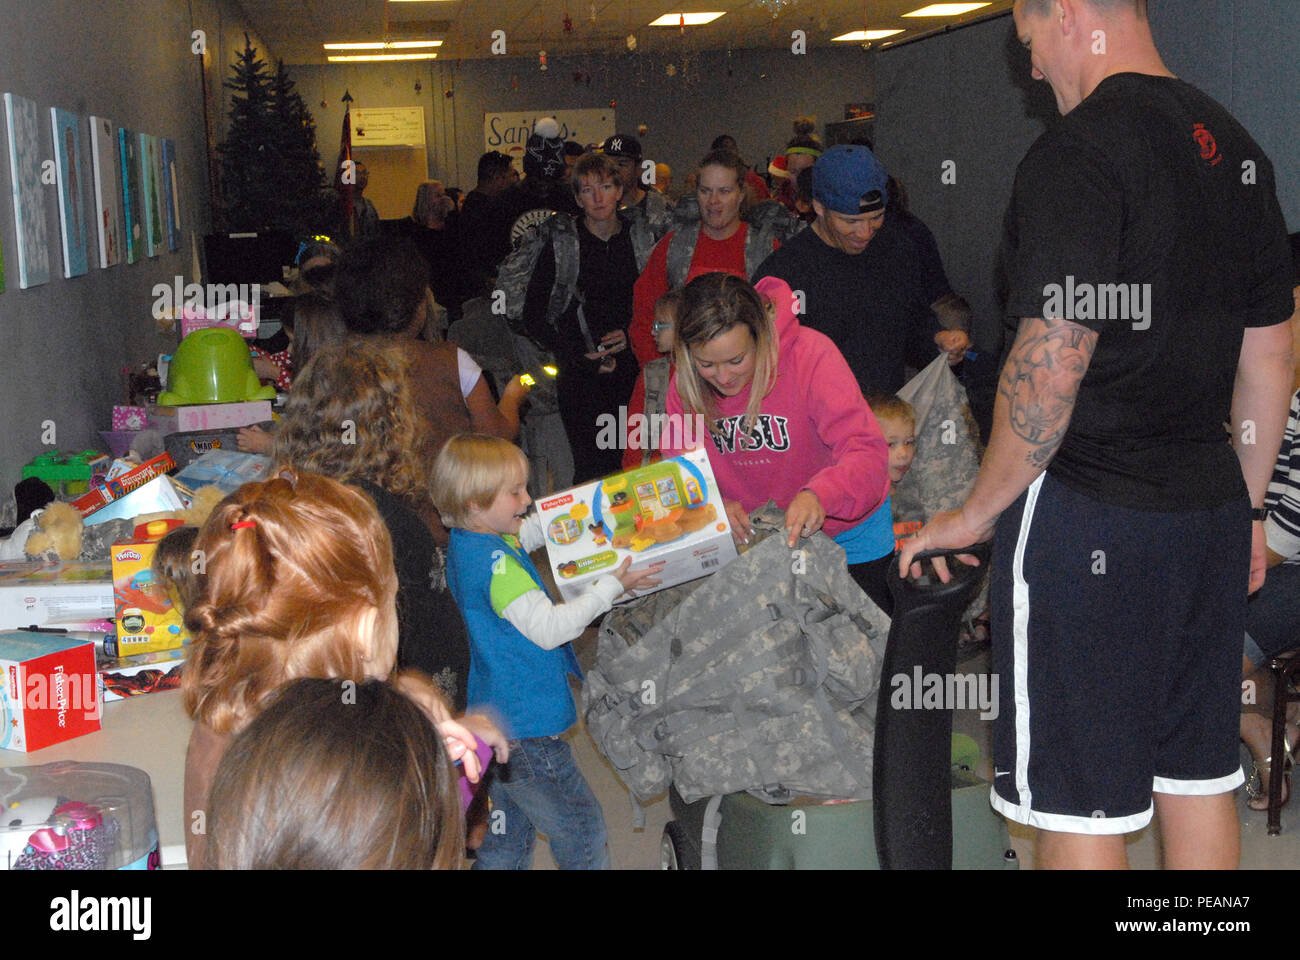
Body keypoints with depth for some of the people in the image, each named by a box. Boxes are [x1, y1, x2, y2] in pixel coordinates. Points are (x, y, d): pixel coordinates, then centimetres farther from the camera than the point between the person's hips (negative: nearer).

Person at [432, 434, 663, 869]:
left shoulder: (467, 542, 6)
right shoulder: (494, 561, -25)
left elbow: (532, 529, 24)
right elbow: (548, 628, -28)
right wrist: (610, 587, -20)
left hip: (493, 719, 10)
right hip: (525, 728, -10)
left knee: (508, 837, 21)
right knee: (582, 830, 4)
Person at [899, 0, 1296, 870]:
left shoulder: (1076, 155, -15)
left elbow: (1052, 361, -21)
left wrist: (978, 513, -9)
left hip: (1086, 515, -8)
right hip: (1211, 506, 8)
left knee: (1080, 807, 2)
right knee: (1199, 779, 18)